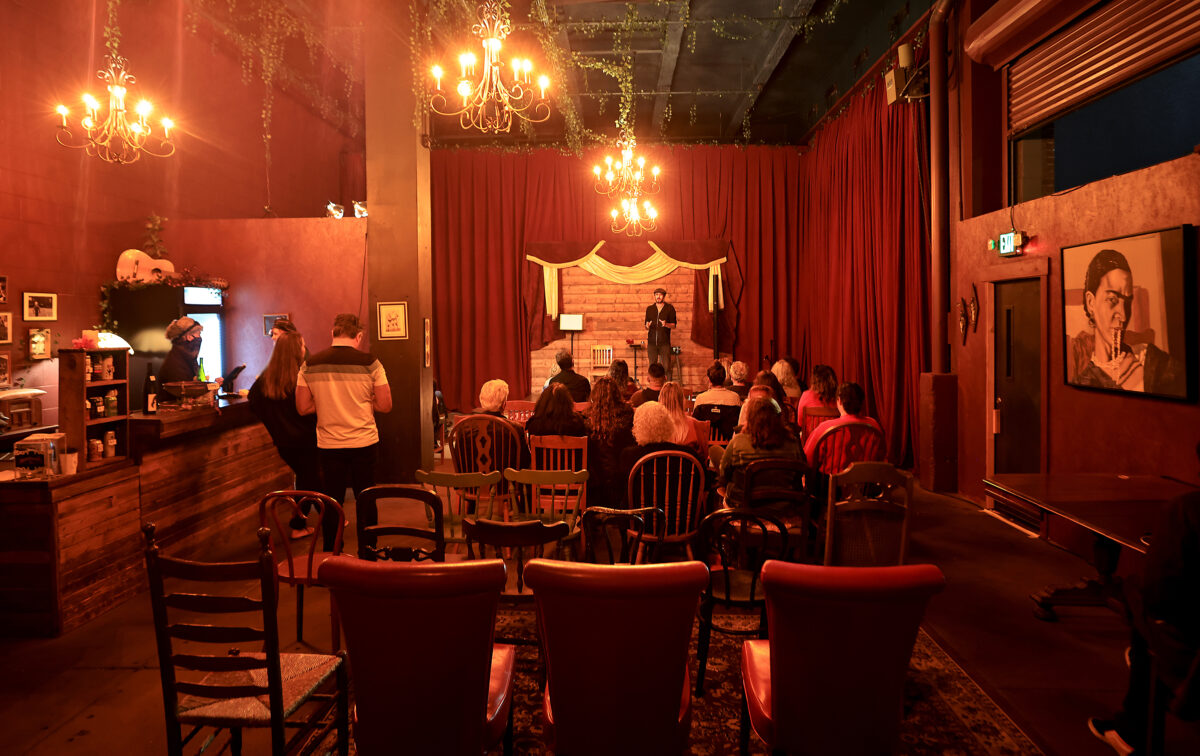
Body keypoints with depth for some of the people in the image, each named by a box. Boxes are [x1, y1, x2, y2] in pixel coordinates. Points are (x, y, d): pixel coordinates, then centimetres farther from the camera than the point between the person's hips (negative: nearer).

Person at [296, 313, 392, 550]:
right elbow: (385, 405, -7)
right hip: (364, 443, -2)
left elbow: (303, 407, 0)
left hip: (328, 446, 2)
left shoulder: (310, 365, -3)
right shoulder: (369, 363, -10)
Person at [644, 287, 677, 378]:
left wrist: (666, 324, -17)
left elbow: (673, 325, 3)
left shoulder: (670, 308, 4)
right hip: (652, 342, 2)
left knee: (666, 366, -8)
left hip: (664, 343, -2)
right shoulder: (649, 309, 13)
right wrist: (647, 326, -6)